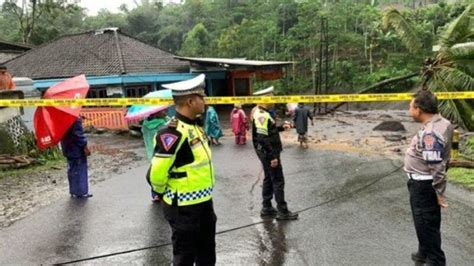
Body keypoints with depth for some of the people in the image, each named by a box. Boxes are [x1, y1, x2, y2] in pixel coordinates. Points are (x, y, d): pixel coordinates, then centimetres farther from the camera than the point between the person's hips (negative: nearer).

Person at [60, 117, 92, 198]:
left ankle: (73, 191, 26)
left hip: (68, 148, 9)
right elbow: (78, 134, -24)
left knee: (72, 170, 16)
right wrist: (85, 146, -19)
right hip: (76, 149, -9)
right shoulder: (75, 119, -22)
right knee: (80, 170, 0)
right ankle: (81, 192, 7)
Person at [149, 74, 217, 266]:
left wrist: (203, 194, 15)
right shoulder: (172, 133, -25)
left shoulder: (195, 126, 6)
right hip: (183, 207, -9)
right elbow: (157, 173, -24)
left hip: (203, 201, 9)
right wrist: (162, 193, -6)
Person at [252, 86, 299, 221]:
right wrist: (272, 157, -23)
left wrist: (281, 128, 10)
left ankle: (266, 208, 25)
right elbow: (264, 139, -26)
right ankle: (282, 211, 5)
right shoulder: (262, 116, -22)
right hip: (268, 154, -10)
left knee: (269, 179, 17)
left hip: (266, 153, 10)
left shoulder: (259, 112, 9)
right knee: (278, 181, -3)